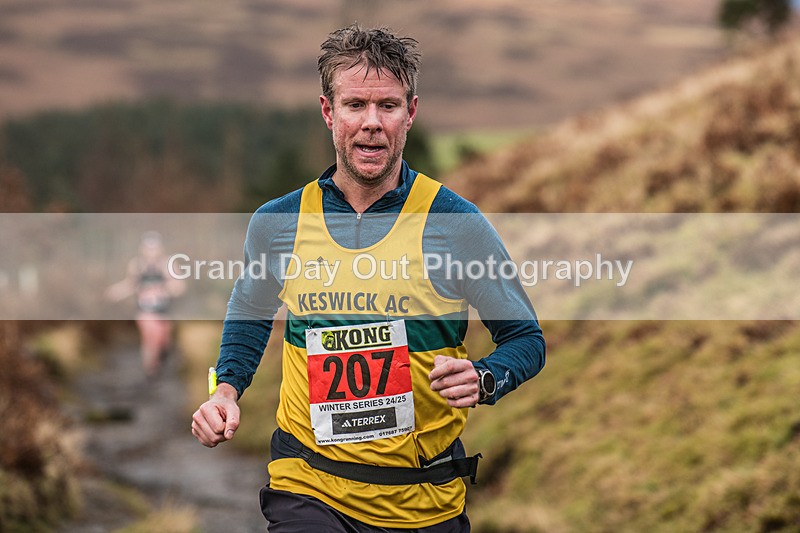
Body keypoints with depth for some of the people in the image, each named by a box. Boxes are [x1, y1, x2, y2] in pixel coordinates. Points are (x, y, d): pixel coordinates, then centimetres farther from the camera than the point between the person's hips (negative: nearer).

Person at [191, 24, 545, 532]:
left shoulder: (456, 223, -8)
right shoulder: (276, 223, 0)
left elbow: (525, 338, 1)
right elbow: (250, 317, 20)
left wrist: (482, 379, -19)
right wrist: (228, 389, 3)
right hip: (308, 489, 1)